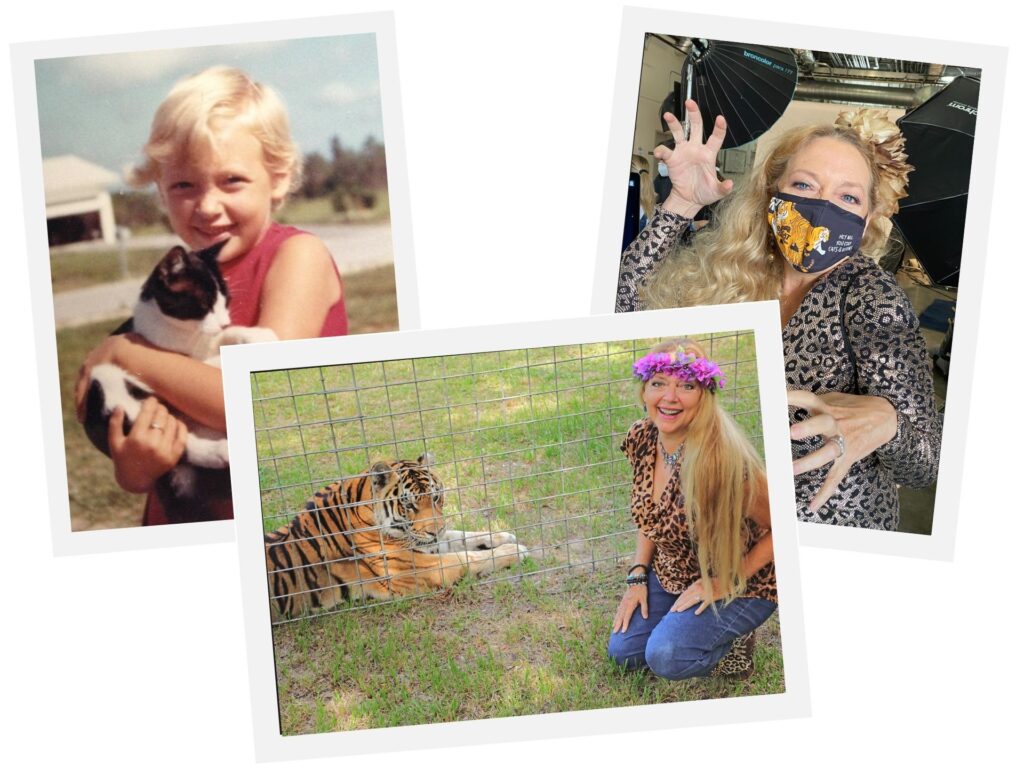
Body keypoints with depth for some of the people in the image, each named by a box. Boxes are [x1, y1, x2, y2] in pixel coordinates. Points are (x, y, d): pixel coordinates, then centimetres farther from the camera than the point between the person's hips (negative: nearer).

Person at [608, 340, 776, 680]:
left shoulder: (721, 460, -33)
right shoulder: (642, 438, -12)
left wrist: (725, 583, -19)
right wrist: (638, 575, 0)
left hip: (740, 583, -6)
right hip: (672, 574, 7)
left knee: (665, 657, -23)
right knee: (622, 649, 0)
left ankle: (732, 643, 6)